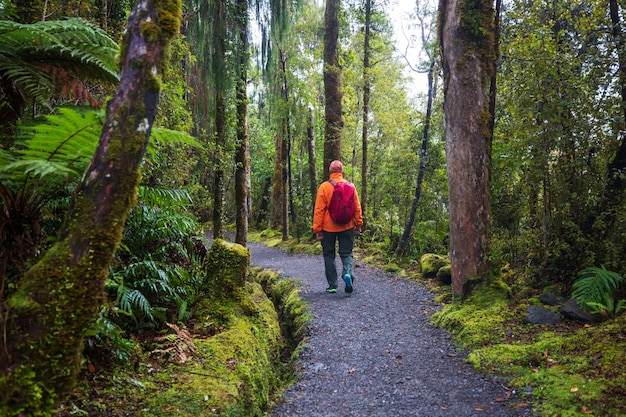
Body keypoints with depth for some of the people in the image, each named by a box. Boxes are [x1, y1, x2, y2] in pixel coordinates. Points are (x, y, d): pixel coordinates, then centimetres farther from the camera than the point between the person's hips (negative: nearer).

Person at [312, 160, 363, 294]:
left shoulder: (324, 186, -9)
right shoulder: (350, 186, -1)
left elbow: (319, 210, -8)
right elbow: (357, 207, 4)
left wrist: (317, 229, -3)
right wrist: (358, 224, 14)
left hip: (328, 228, -2)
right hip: (347, 227, 2)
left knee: (329, 255, 11)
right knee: (346, 253, 11)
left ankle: (332, 285, 13)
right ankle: (347, 272, -17)